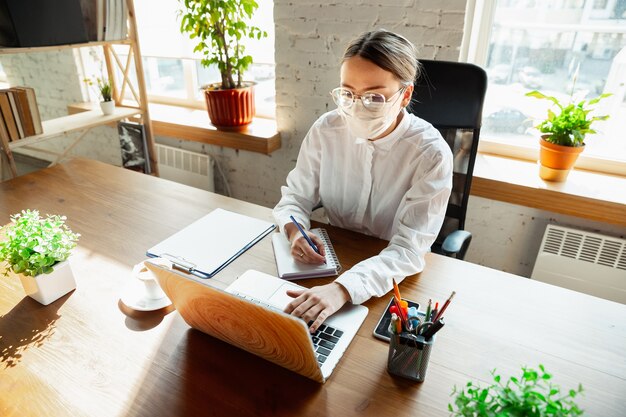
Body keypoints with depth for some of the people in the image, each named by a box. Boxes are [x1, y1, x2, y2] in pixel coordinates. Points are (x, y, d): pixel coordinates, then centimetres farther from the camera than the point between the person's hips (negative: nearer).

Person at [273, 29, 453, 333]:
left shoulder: (431, 154, -20)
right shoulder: (326, 129, -10)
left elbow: (409, 250, -26)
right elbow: (295, 196, 0)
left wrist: (342, 288, -43)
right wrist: (295, 230, -23)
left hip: (394, 278, -3)